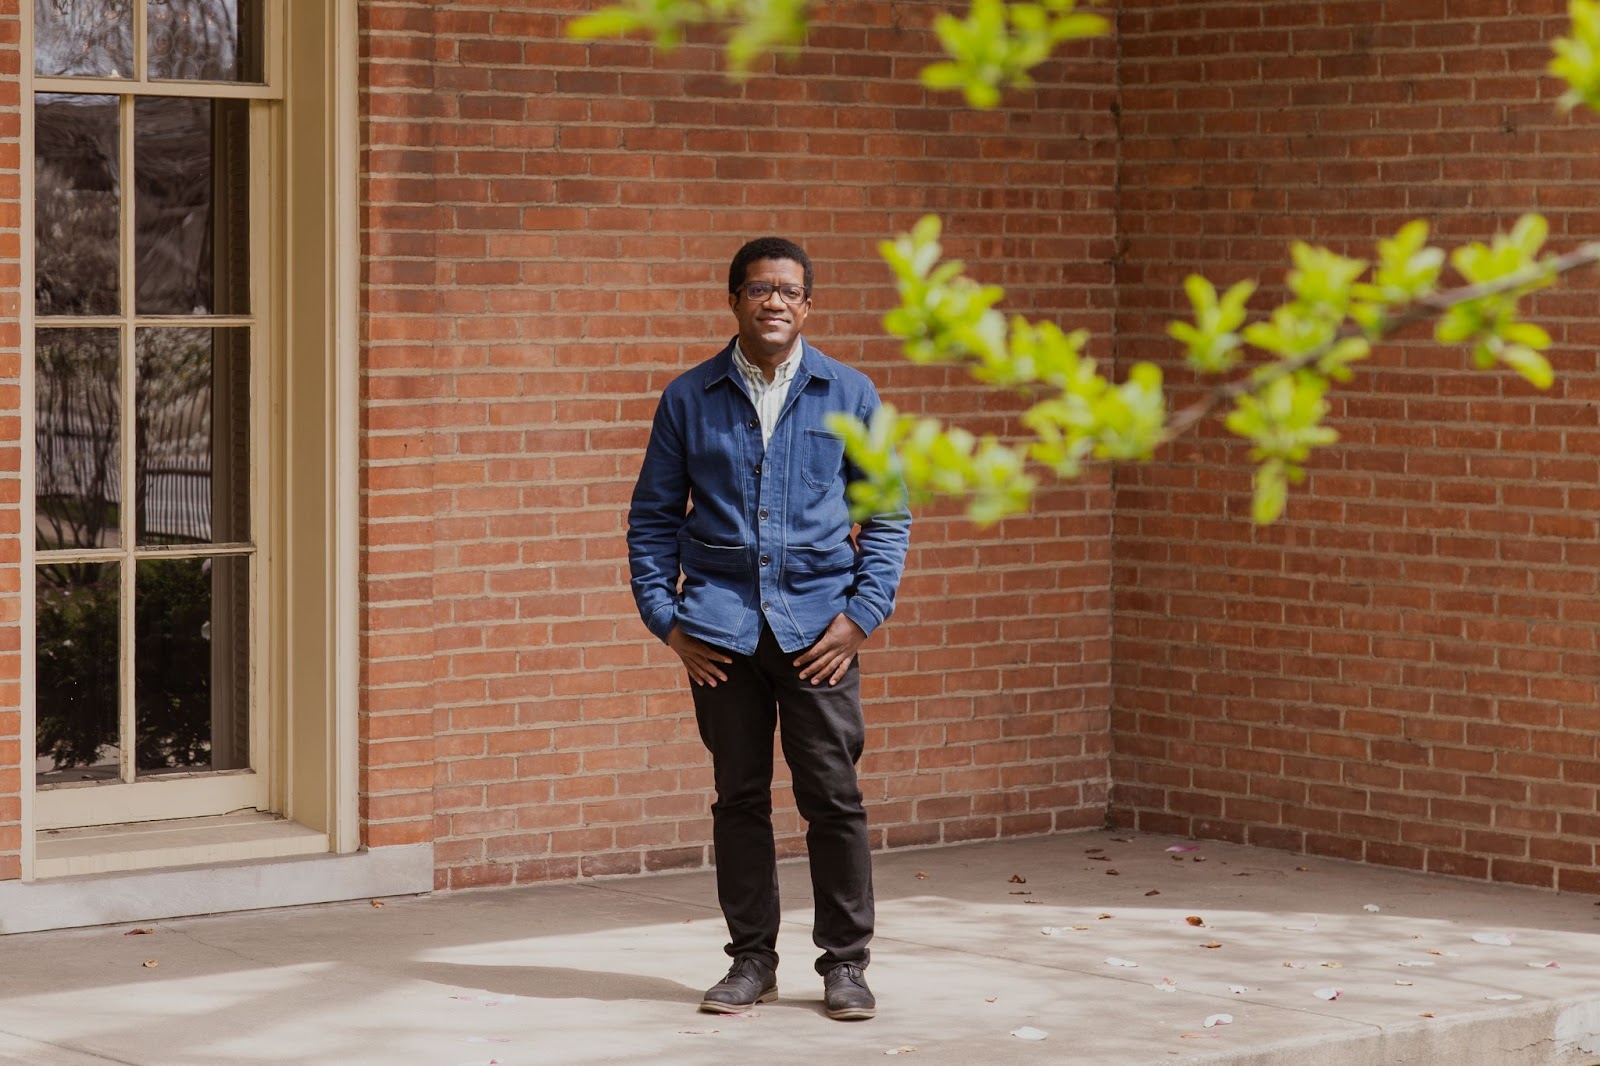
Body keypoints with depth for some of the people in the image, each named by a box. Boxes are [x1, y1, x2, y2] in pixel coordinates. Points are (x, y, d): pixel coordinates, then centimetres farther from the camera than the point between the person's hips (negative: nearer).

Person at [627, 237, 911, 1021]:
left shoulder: (849, 396, 5)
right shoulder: (689, 399, 6)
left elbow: (887, 514, 7)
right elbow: (653, 516, 10)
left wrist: (862, 613, -3)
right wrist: (664, 619, 1)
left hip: (817, 625, -1)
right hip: (721, 626, 1)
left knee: (833, 795, -2)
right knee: (739, 795, 6)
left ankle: (845, 963, 9)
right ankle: (751, 959, 17)